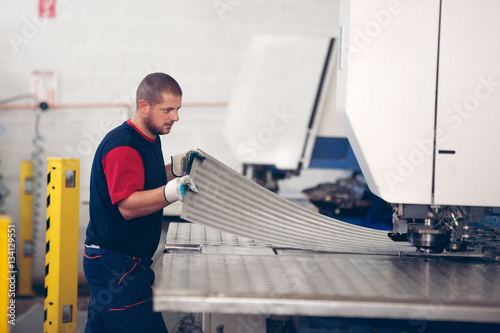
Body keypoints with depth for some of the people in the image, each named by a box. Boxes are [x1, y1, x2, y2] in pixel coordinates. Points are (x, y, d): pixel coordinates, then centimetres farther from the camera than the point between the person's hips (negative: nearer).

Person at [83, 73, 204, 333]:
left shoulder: (150, 140, 12)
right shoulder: (122, 145, -19)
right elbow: (127, 206, -26)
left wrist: (179, 166, 8)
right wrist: (172, 191, -39)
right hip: (115, 265, -10)